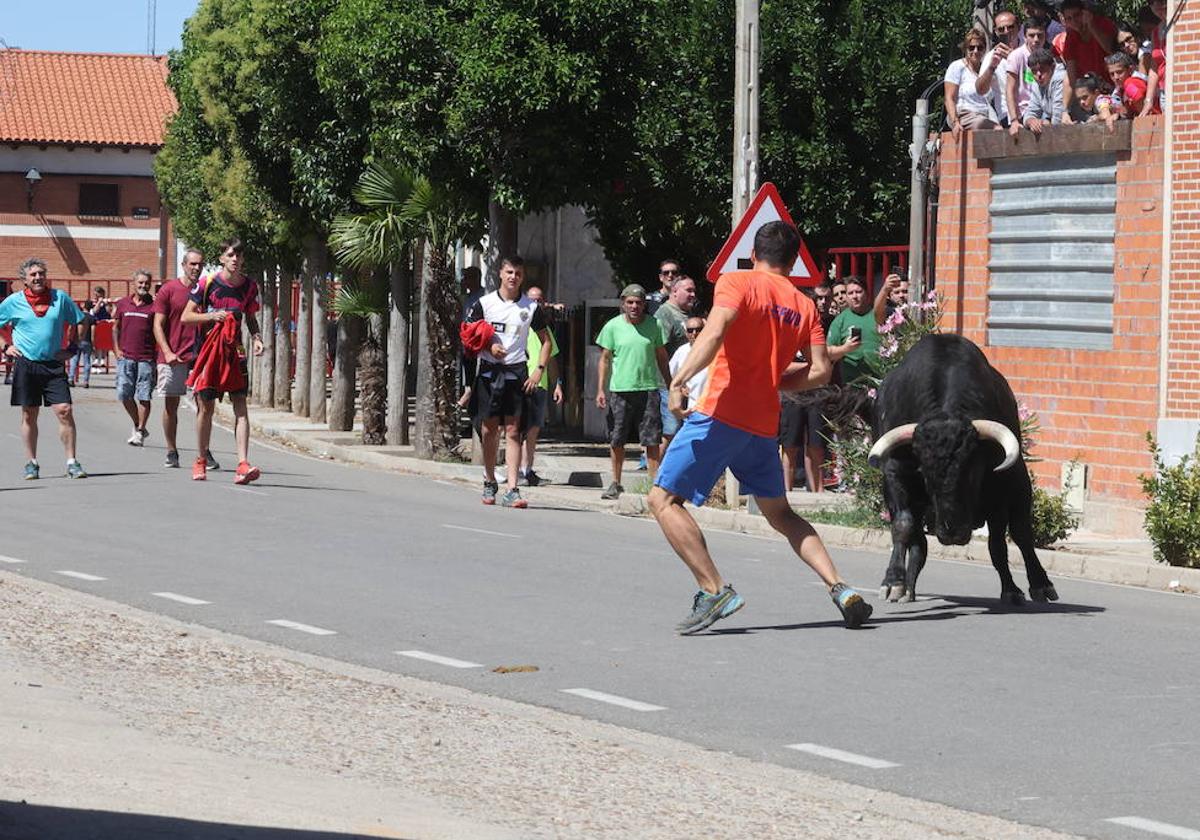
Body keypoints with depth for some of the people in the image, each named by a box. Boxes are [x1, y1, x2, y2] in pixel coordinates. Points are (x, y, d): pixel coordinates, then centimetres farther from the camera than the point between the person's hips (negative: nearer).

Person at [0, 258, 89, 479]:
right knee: (29, 415, 5)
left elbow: (79, 322, 16)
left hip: (54, 365, 0)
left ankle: (71, 463, -5)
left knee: (64, 411, -9)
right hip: (25, 364, 0)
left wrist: (72, 347, 7)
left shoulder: (60, 298, 4)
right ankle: (31, 463, 14)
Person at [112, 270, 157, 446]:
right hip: (126, 357, 3)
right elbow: (115, 328, 18)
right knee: (124, 395, 2)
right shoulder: (123, 304, 10)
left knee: (143, 397, -4)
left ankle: (140, 433, 5)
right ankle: (138, 426, 21)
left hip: (146, 358, -3)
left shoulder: (154, 306, 1)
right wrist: (117, 349, 7)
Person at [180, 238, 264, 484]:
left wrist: (257, 339, -3)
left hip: (235, 352, 2)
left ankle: (243, 464, -19)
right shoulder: (207, 283, -7)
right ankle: (200, 461, 22)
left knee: (241, 406, -11)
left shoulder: (249, 286, 4)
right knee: (205, 407, 4)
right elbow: (186, 316, -4)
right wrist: (212, 316, -20)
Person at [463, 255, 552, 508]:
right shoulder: (485, 303, 4)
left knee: (513, 432, -6)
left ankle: (511, 490, -10)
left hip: (516, 372, 0)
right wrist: (488, 347, -12)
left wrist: (539, 370, -1)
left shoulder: (531, 307, 5)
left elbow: (547, 341, 11)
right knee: (488, 430, 4)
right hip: (489, 371, 0)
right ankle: (490, 482, 23)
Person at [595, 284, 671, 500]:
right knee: (616, 441, 5)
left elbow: (661, 357, 13)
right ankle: (616, 483, 17)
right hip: (620, 390, 0)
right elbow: (605, 360, 6)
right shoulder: (613, 327, 3)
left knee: (652, 440, -4)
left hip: (648, 388, 0)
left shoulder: (654, 326, 5)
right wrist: (600, 390, 0)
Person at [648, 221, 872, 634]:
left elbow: (715, 330, -20)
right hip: (764, 422, 6)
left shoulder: (738, 283, -2)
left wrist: (680, 379, -28)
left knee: (663, 498, -1)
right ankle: (840, 588, 9)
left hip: (720, 413, -6)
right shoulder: (804, 306, 12)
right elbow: (819, 371, 6)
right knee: (780, 512, 22)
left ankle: (715, 590, -13)